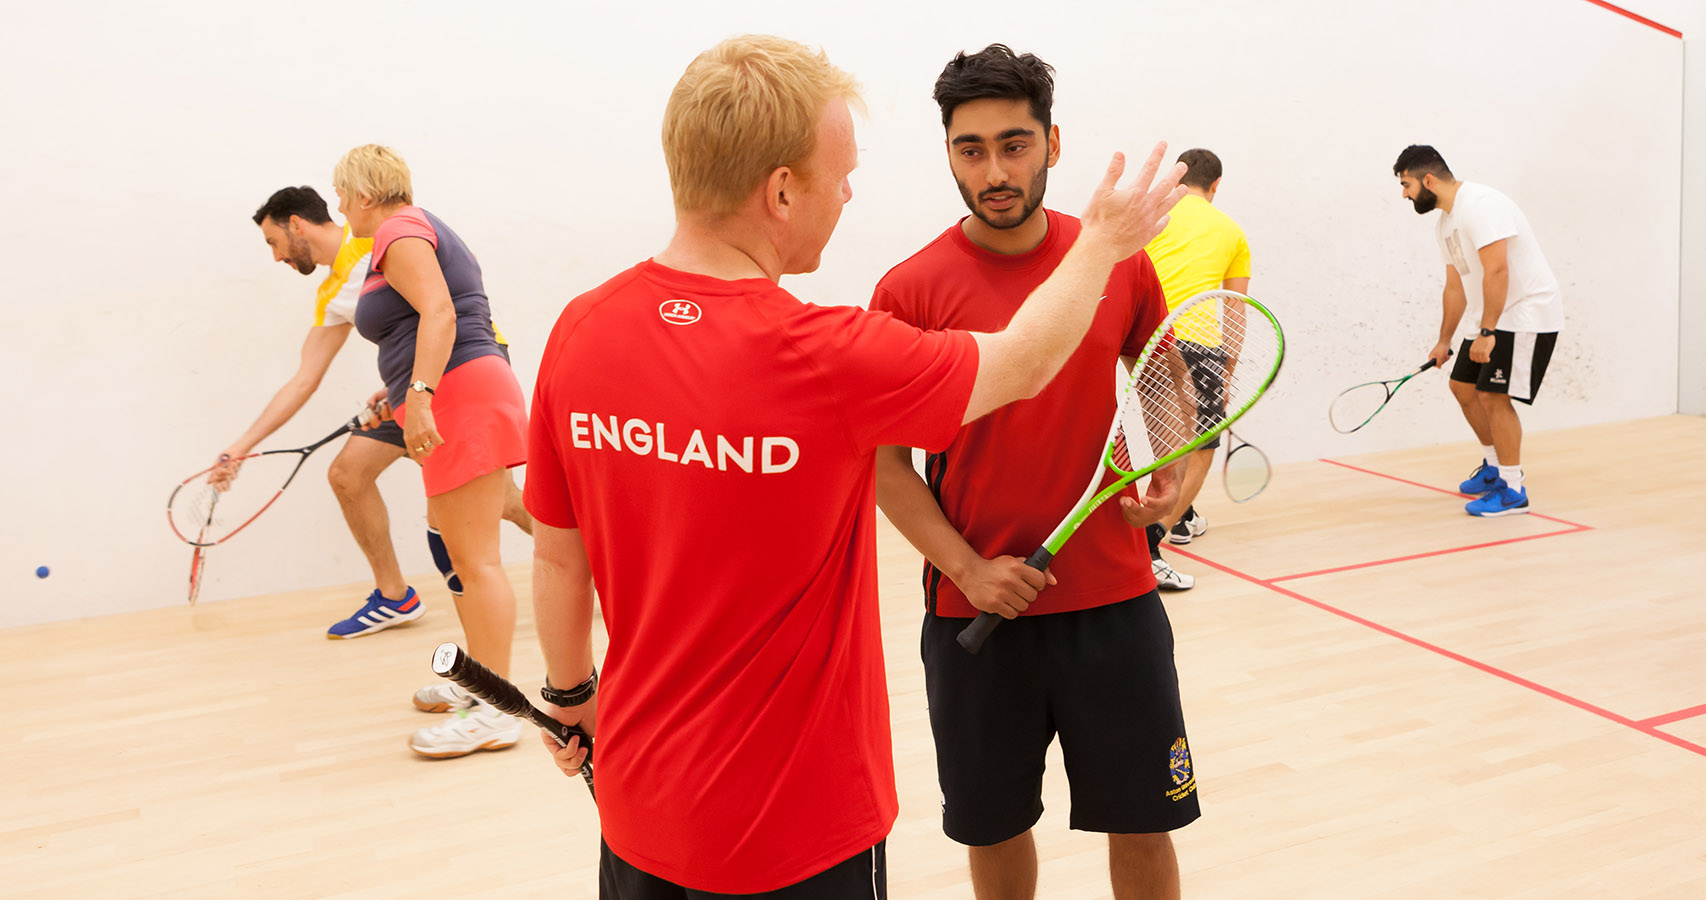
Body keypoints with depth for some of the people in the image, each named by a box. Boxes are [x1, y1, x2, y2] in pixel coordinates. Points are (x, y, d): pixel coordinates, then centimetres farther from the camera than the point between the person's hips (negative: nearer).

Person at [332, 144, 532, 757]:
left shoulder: (399, 232, -6)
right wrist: (402, 392, 41)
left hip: (461, 405, -11)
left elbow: (439, 313, -22)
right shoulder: (418, 230, 26)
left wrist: (419, 395, -30)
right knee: (455, 551, 17)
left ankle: (494, 710, -10)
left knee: (475, 559, -11)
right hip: (463, 401, 11)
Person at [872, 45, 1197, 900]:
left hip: (1114, 599, 2)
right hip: (975, 611, -1)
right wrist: (968, 569, -14)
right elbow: (885, 461, -4)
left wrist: (1168, 476, -4)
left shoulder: (1121, 263, -1)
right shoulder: (909, 291, -8)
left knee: (1143, 823, 12)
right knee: (994, 828, 15)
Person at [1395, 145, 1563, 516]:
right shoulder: (1443, 223, 11)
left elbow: (1497, 270, -29)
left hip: (1528, 312, -10)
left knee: (1492, 396, -14)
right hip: (1490, 318, 10)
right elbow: (1456, 285, 19)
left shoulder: (1479, 205, -21)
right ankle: (1494, 468, 31)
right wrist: (1444, 341, 22)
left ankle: (1513, 492, -5)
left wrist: (1486, 332, -31)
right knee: (1463, 387, 15)